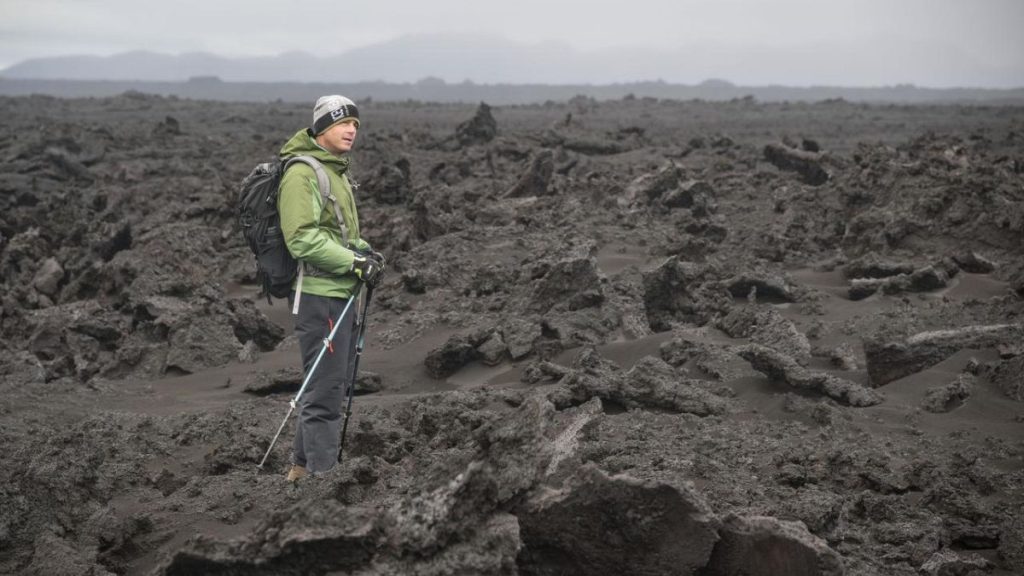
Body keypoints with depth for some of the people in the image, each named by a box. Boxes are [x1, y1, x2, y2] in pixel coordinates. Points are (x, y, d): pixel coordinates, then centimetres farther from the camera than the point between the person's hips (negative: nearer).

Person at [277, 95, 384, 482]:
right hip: (319, 295, -11)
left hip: (342, 294, 11)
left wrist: (364, 250, 8)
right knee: (325, 392, -7)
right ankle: (323, 475, -2)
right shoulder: (302, 173, -13)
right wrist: (354, 262, -20)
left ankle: (303, 465, 31)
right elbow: (303, 238, -21)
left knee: (335, 386, 19)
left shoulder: (336, 171, 19)